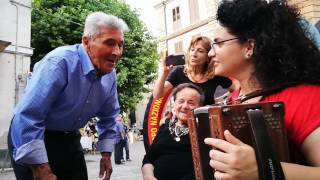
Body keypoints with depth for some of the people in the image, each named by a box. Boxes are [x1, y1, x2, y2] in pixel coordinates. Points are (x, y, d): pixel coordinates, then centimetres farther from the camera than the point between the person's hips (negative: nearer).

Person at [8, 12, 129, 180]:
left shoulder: (110, 74, -6)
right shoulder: (60, 62, -28)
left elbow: (108, 116, 9)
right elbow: (27, 117, -33)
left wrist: (106, 153, 6)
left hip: (69, 139, 6)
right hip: (30, 139, -6)